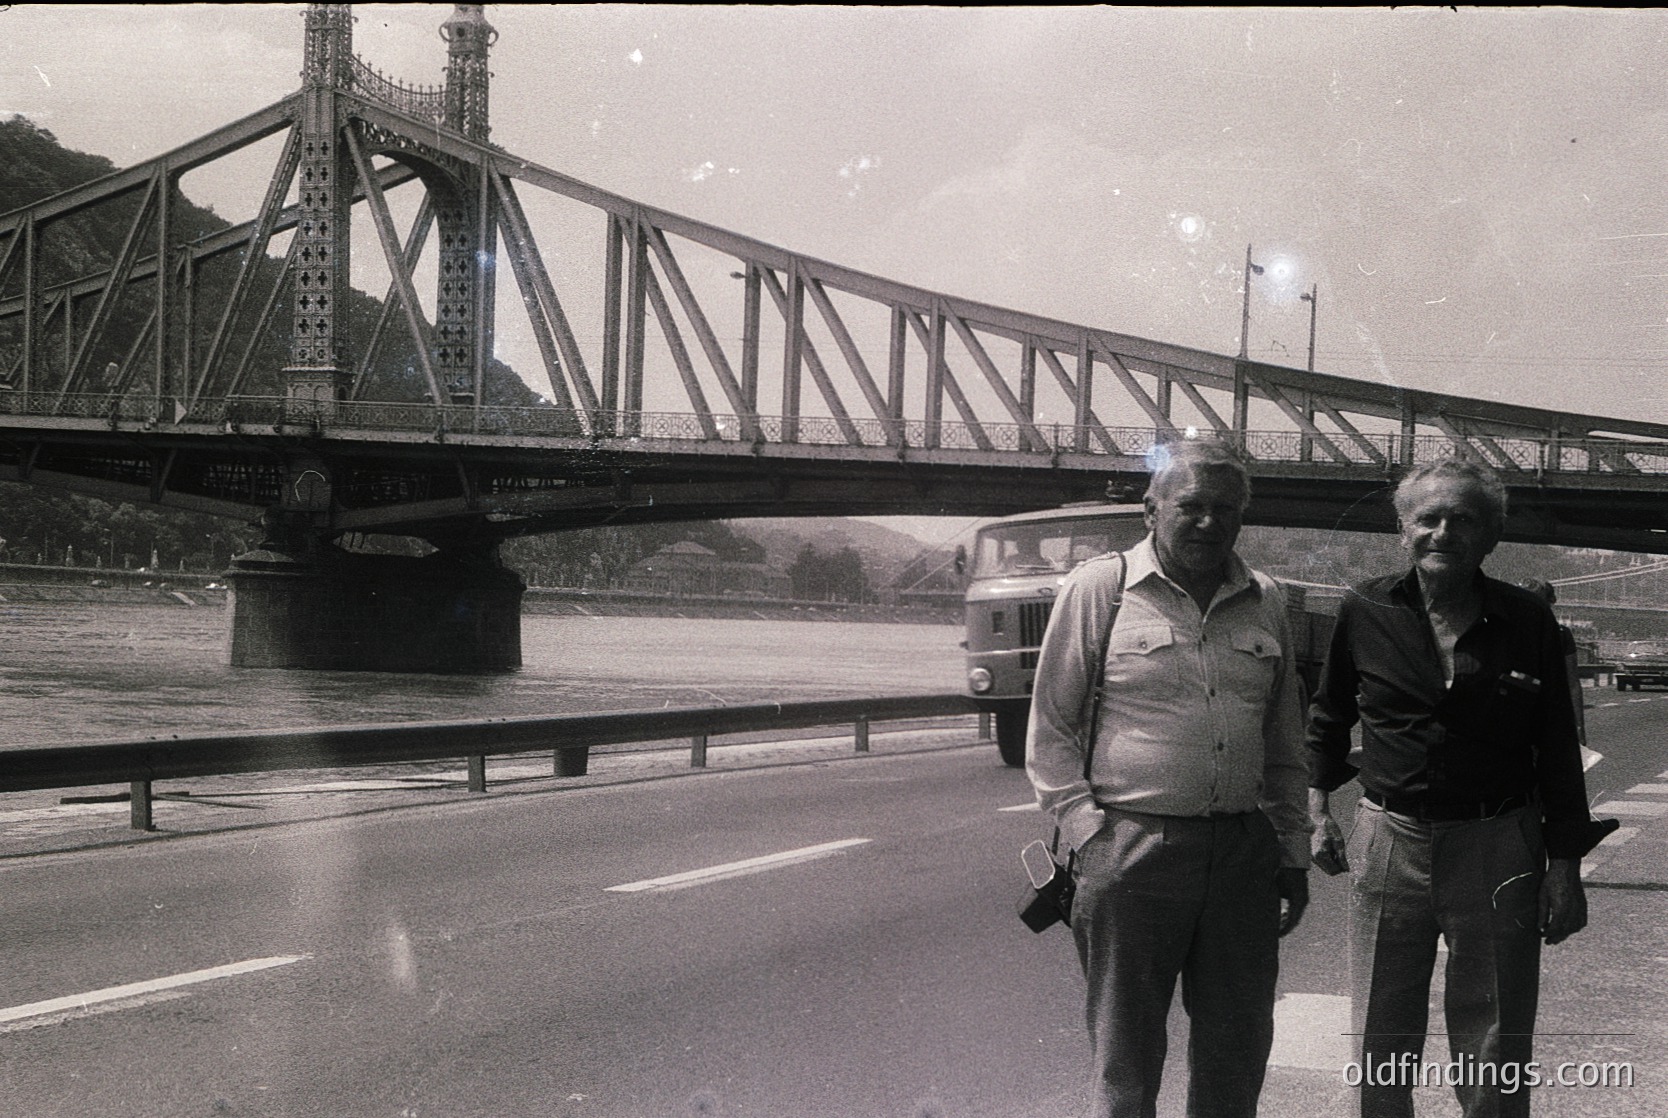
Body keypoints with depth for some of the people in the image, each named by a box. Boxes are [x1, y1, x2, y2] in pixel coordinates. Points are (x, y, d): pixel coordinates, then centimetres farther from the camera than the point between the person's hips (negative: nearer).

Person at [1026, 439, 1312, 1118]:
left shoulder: (1264, 602, 13)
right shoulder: (1097, 589, 0)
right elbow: (1049, 730, 1)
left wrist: (1293, 853, 16)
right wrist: (1085, 828, -8)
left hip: (1244, 850, 4)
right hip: (1132, 848, -4)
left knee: (1237, 1051, 10)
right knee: (1126, 1059, 3)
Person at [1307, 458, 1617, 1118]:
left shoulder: (1527, 623, -2)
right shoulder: (1365, 613, 1)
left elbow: (1558, 753, 2)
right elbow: (1328, 718, 17)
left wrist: (1565, 867, 0)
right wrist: (1318, 811, 10)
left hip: (1497, 851, -1)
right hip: (1389, 845, 1)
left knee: (1496, 1052, 4)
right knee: (1381, 1045, 10)